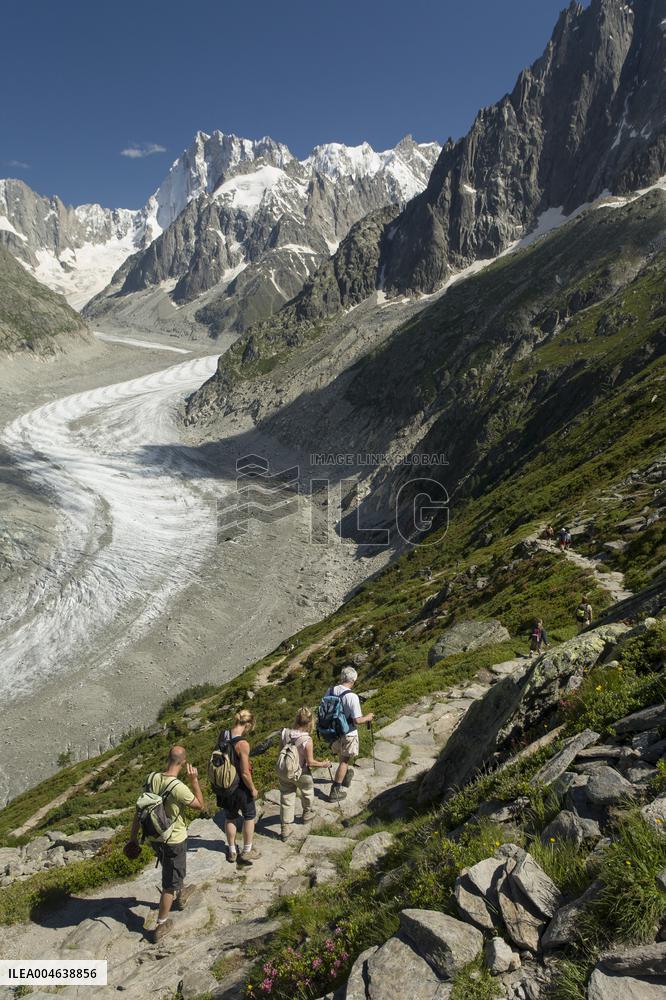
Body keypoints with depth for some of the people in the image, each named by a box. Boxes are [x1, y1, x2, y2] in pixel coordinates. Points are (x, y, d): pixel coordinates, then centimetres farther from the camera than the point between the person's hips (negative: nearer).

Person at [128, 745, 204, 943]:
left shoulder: (151, 778, -14)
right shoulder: (178, 788, -32)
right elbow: (200, 805, -15)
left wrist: (134, 834, 9)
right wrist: (194, 780, -15)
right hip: (174, 840, -6)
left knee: (172, 870, 32)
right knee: (170, 883, 13)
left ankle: (180, 895, 55)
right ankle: (161, 925, 24)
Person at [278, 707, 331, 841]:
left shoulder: (285, 733, -16)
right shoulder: (307, 740, -29)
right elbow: (310, 762, -22)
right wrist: (323, 764, -5)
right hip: (301, 774, -3)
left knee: (286, 800, 15)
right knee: (307, 794, 28)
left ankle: (285, 830, 20)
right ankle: (307, 814, 51)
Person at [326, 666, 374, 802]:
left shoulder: (330, 691, -7)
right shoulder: (352, 696, -25)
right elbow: (357, 720, -24)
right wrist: (367, 718, -4)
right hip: (347, 734, -6)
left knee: (342, 757, 28)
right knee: (344, 761, 10)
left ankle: (346, 775, 50)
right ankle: (335, 791, 14)